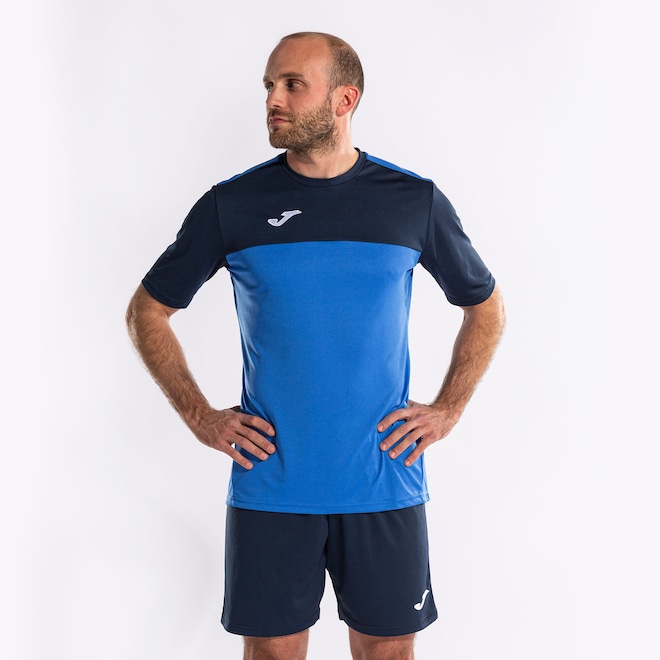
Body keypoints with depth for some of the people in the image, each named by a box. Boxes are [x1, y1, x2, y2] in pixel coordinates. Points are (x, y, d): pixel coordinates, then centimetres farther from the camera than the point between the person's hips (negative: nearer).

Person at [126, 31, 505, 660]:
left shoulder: (415, 201, 0)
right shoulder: (232, 205, -1)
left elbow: (486, 309, 14)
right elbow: (147, 311, 9)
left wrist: (447, 410, 4)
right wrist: (200, 416, 1)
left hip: (384, 484, 1)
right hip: (269, 484, 0)